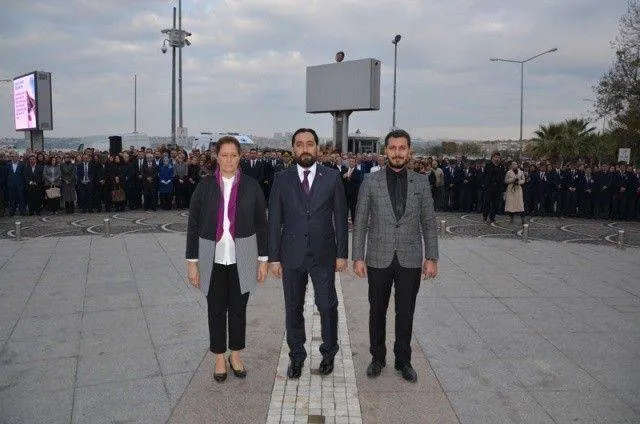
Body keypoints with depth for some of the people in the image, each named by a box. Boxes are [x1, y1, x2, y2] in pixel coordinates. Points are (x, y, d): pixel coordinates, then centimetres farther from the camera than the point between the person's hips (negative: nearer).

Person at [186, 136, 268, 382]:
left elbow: (261, 224, 3)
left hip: (242, 259, 0)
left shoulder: (251, 186, -1)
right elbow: (193, 225, 1)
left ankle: (236, 355, 29)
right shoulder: (205, 186, -1)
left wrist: (263, 260, 1)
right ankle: (219, 358, 27)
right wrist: (192, 261, -1)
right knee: (216, 309, 10)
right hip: (213, 258, 0)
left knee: (238, 308, 11)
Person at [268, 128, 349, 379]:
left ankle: (328, 353, 27)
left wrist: (342, 253, -1)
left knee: (327, 306, 5)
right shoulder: (281, 180, 1)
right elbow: (274, 221, 2)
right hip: (292, 255, 1)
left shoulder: (332, 177, 0)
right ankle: (296, 357, 28)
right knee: (293, 310, 11)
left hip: (323, 255, -1)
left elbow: (340, 217, 2)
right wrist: (274, 257, -2)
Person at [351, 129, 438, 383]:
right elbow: (360, 222, 0)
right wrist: (358, 257, -5)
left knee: (406, 313, 10)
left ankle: (403, 360, 27)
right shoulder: (371, 182, -2)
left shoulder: (421, 182, 2)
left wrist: (431, 258, -1)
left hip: (410, 260, 1)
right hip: (379, 259, 0)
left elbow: (429, 223, 4)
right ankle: (378, 357, 29)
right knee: (377, 311, 12)